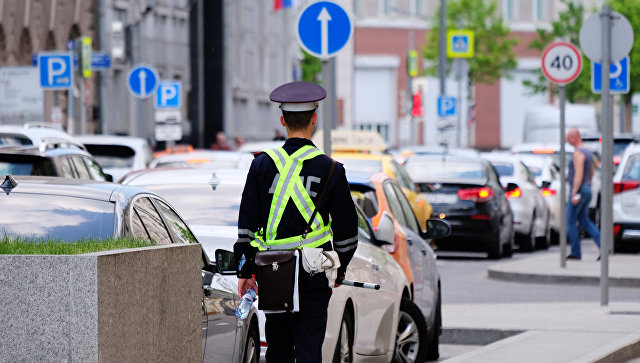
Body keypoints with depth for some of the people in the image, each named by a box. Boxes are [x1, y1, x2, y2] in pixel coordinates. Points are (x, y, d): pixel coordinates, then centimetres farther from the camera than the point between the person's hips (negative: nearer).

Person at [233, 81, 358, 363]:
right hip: (314, 275, -1)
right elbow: (346, 229, 2)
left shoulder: (262, 165, -1)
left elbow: (247, 225, 0)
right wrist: (340, 269, 17)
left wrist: (245, 271, 7)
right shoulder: (330, 169, -4)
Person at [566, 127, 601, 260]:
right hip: (587, 190, 10)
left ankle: (576, 252, 0)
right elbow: (591, 173, 24)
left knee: (570, 222, -1)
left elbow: (579, 174, -24)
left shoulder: (578, 153, -16)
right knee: (584, 222, 11)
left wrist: (574, 193, -26)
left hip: (578, 190, -10)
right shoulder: (588, 152, 15)